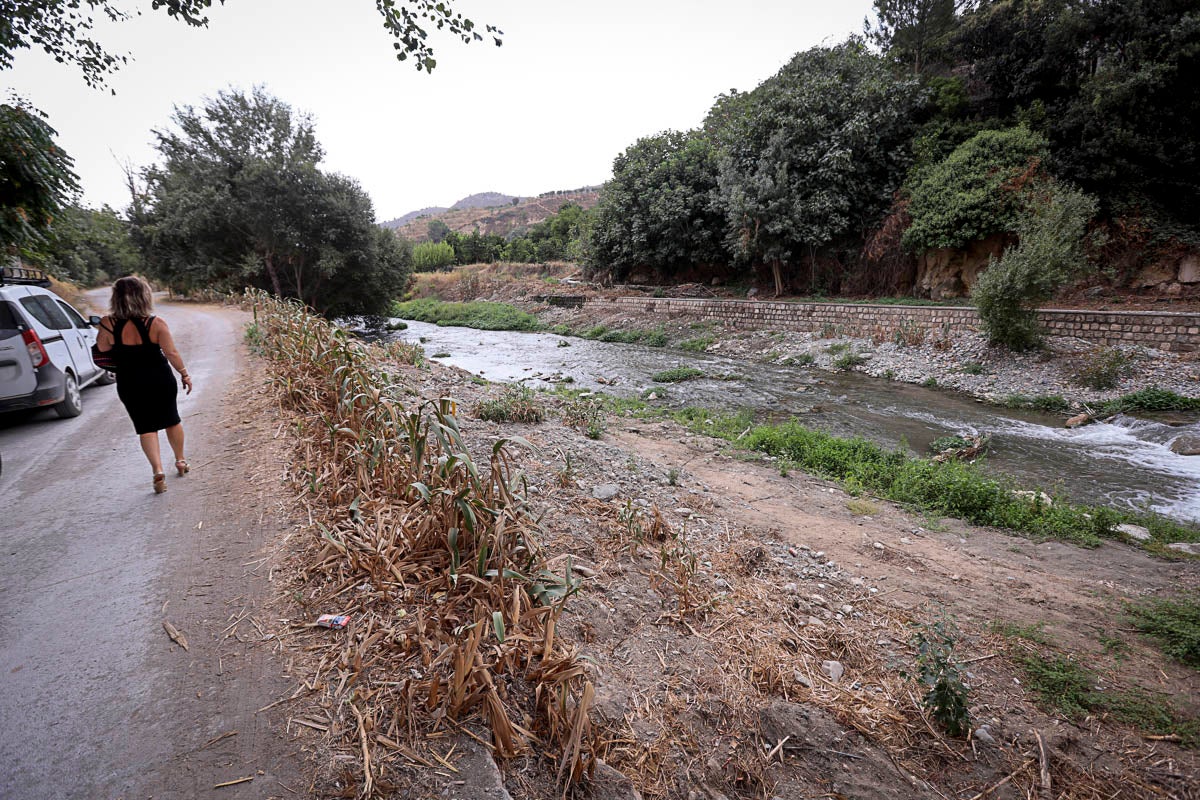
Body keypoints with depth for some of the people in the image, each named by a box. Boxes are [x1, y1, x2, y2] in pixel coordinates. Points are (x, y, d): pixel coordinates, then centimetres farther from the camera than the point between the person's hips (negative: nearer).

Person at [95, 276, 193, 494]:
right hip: (161, 380, 0)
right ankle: (181, 461, 32)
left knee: (145, 428, 7)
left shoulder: (108, 324, -11)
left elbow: (102, 348, 1)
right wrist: (185, 374, 1)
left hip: (130, 384, 0)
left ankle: (158, 470, -8)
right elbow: (172, 353, -11)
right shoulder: (156, 323, -13)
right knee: (171, 420, 19)